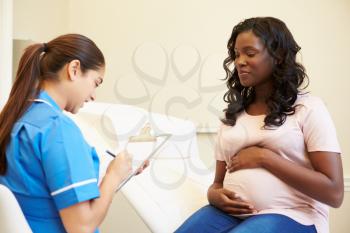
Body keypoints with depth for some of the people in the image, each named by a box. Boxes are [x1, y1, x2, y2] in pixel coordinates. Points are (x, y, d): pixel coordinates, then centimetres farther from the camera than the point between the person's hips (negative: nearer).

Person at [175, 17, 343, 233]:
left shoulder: (308, 108, 1)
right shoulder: (233, 114, 16)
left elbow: (334, 193, -7)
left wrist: (264, 157, -11)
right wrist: (214, 195, -4)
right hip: (230, 213, 4)